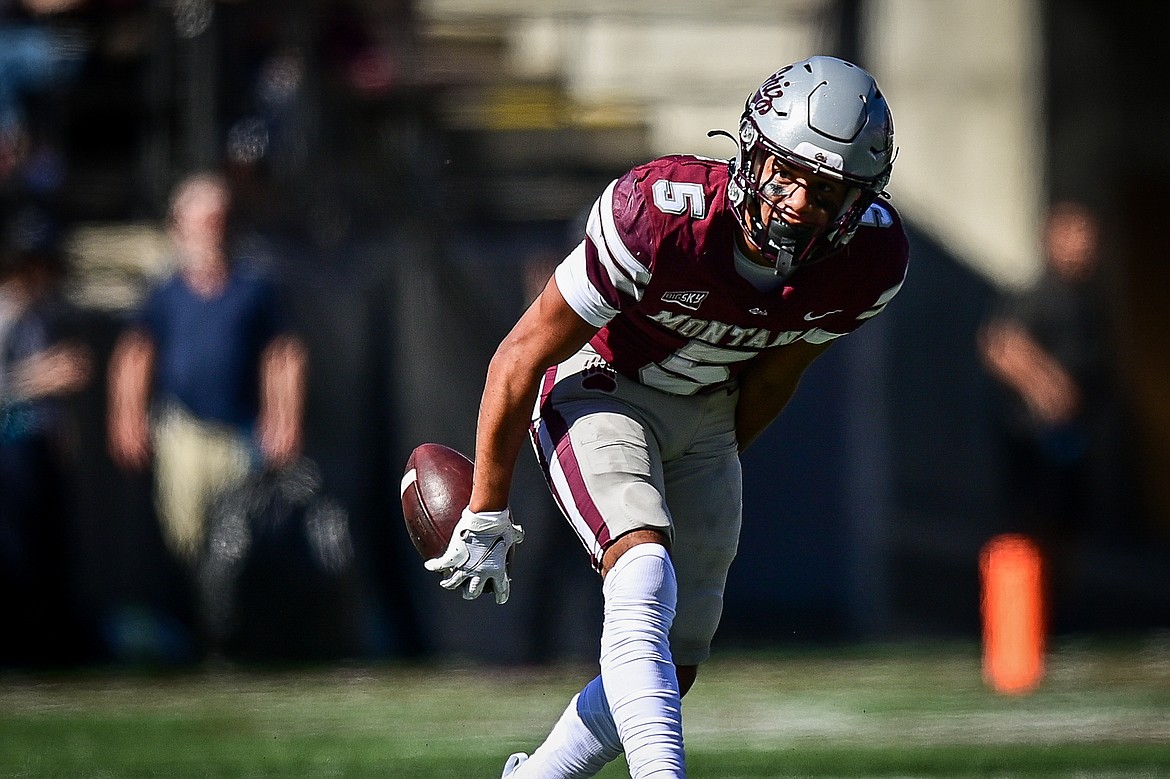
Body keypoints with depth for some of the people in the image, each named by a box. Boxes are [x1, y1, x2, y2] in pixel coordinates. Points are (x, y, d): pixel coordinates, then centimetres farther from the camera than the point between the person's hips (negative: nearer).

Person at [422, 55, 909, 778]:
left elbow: (777, 370, 2)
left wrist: (714, 476, 16)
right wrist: (485, 515, -13)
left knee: (672, 672, 6)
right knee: (645, 575, -31)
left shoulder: (870, 262, -20)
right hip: (599, 390, -5)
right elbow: (521, 358, -21)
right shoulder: (662, 216, -33)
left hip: (706, 415, 5)